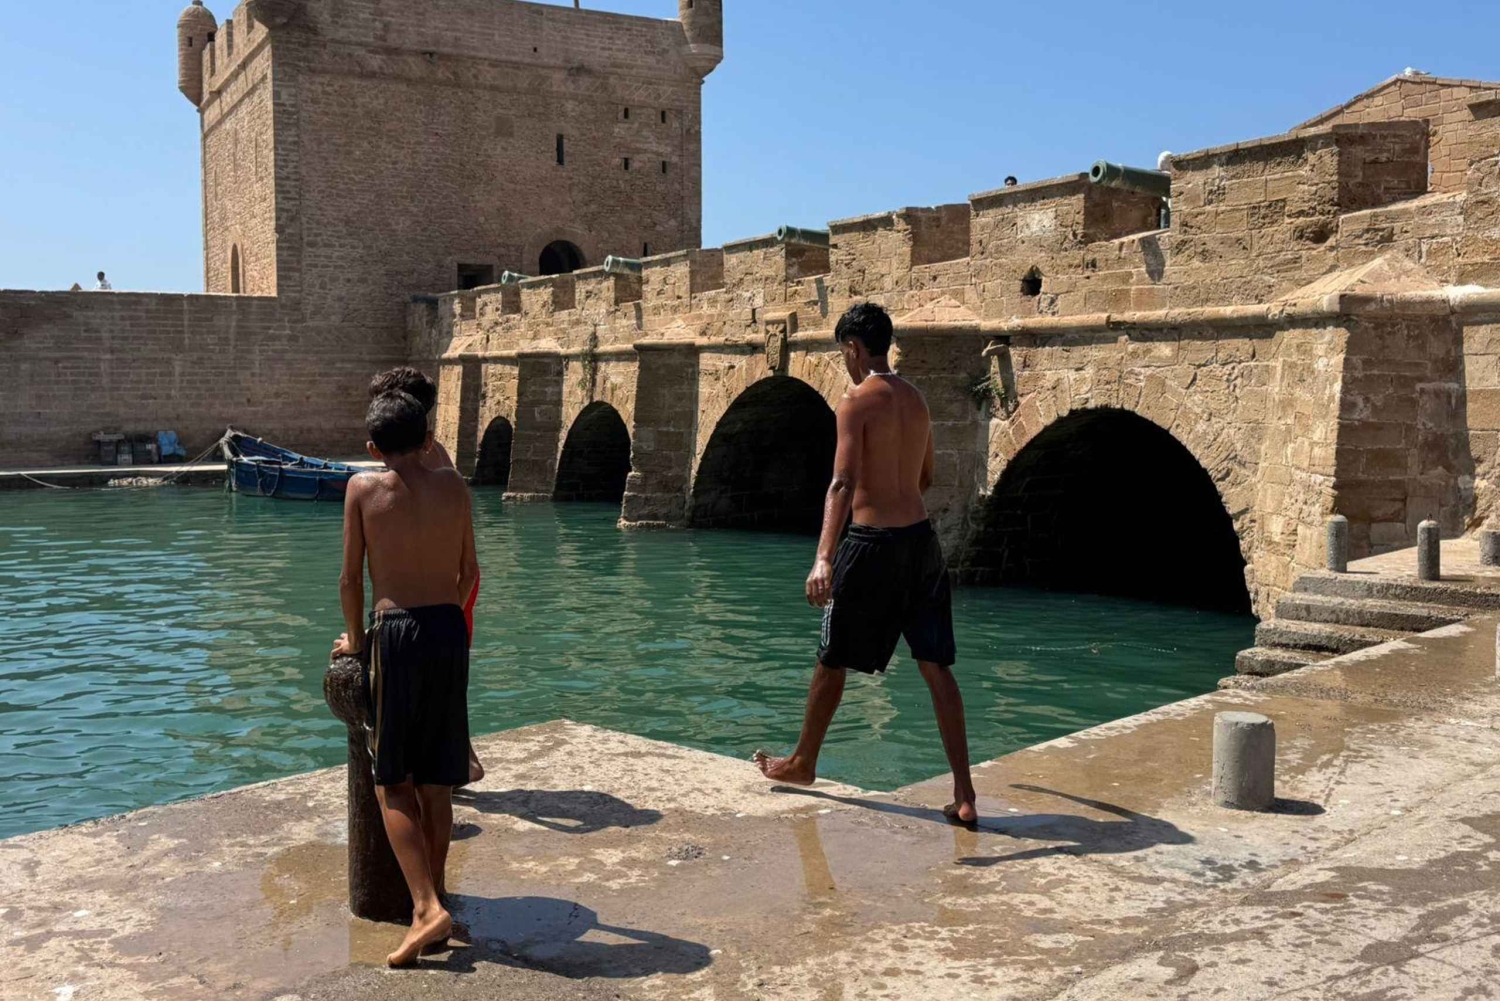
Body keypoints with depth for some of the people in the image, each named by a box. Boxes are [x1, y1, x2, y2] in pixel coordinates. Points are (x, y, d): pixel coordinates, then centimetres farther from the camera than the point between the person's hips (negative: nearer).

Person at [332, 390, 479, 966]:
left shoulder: (364, 489, 1)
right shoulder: (454, 488, 9)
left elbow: (350, 579, 4)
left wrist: (354, 638, 19)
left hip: (398, 634, -3)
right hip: (450, 632, 4)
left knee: (393, 783, 3)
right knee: (437, 784, 12)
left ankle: (428, 907, -10)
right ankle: (432, 907, 17)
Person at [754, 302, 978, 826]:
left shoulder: (857, 402, -11)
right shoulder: (915, 400, 11)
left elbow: (843, 483, -23)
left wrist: (824, 558, -31)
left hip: (873, 545, -6)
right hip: (921, 541, 6)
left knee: (832, 660, 12)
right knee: (936, 667, 5)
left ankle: (803, 763, 31)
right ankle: (964, 796, 2)